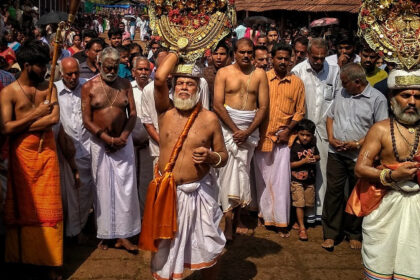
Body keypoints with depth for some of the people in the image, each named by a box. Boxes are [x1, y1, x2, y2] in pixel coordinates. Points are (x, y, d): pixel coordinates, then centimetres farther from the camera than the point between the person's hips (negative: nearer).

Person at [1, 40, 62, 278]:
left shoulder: (48, 87, 5)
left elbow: (54, 118, -9)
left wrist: (21, 126, -11)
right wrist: (36, 114, -10)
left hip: (47, 151, 2)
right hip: (22, 154, -2)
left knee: (48, 205, 3)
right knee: (23, 207, 8)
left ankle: (50, 259, 10)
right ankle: (24, 256, 21)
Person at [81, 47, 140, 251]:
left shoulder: (125, 85, 4)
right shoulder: (89, 87, -2)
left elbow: (133, 114, 3)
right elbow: (86, 120, -6)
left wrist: (122, 138, -11)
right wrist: (108, 139, -14)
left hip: (123, 142, 1)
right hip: (100, 143, -1)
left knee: (125, 187, -1)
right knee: (103, 187, 5)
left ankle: (123, 235, 8)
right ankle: (105, 234, 16)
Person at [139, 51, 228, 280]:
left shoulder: (209, 118, -3)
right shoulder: (165, 111, -2)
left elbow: (223, 155, 3)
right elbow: (159, 78, -17)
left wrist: (211, 157, -19)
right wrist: (178, 52, -6)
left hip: (199, 192, 0)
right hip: (167, 191, 1)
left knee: (208, 248, 11)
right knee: (164, 247, 14)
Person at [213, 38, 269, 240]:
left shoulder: (259, 74, 6)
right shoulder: (223, 73, 2)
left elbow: (263, 106, 2)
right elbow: (218, 105, -5)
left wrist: (247, 132, -9)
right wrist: (235, 130, -11)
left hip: (250, 129, 2)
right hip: (228, 126, -2)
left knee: (242, 172, 5)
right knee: (229, 171, -6)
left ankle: (237, 217, 18)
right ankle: (229, 222, -2)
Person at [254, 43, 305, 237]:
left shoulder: (296, 82, 5)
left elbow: (300, 111, 7)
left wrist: (288, 130, -4)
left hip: (283, 138, 0)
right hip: (262, 136, 1)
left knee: (281, 180, -2)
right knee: (262, 178, 9)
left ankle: (281, 221, 6)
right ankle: (266, 215, 23)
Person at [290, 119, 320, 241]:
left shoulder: (312, 145, 0)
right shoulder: (295, 147, -14)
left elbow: (318, 156, 15)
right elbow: (291, 164, -13)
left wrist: (314, 158, -8)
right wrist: (304, 161, -23)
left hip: (310, 180, 5)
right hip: (297, 180, -5)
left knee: (309, 203, 14)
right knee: (299, 203, -6)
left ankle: (300, 219, 35)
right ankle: (302, 227, 2)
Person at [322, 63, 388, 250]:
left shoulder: (377, 99, -9)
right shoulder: (342, 94, 8)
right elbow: (330, 117, 15)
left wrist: (357, 144, -17)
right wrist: (331, 138, -1)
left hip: (359, 156, -4)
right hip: (336, 153, 4)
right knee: (333, 192, 6)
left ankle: (354, 234, 26)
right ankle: (331, 234, 17)